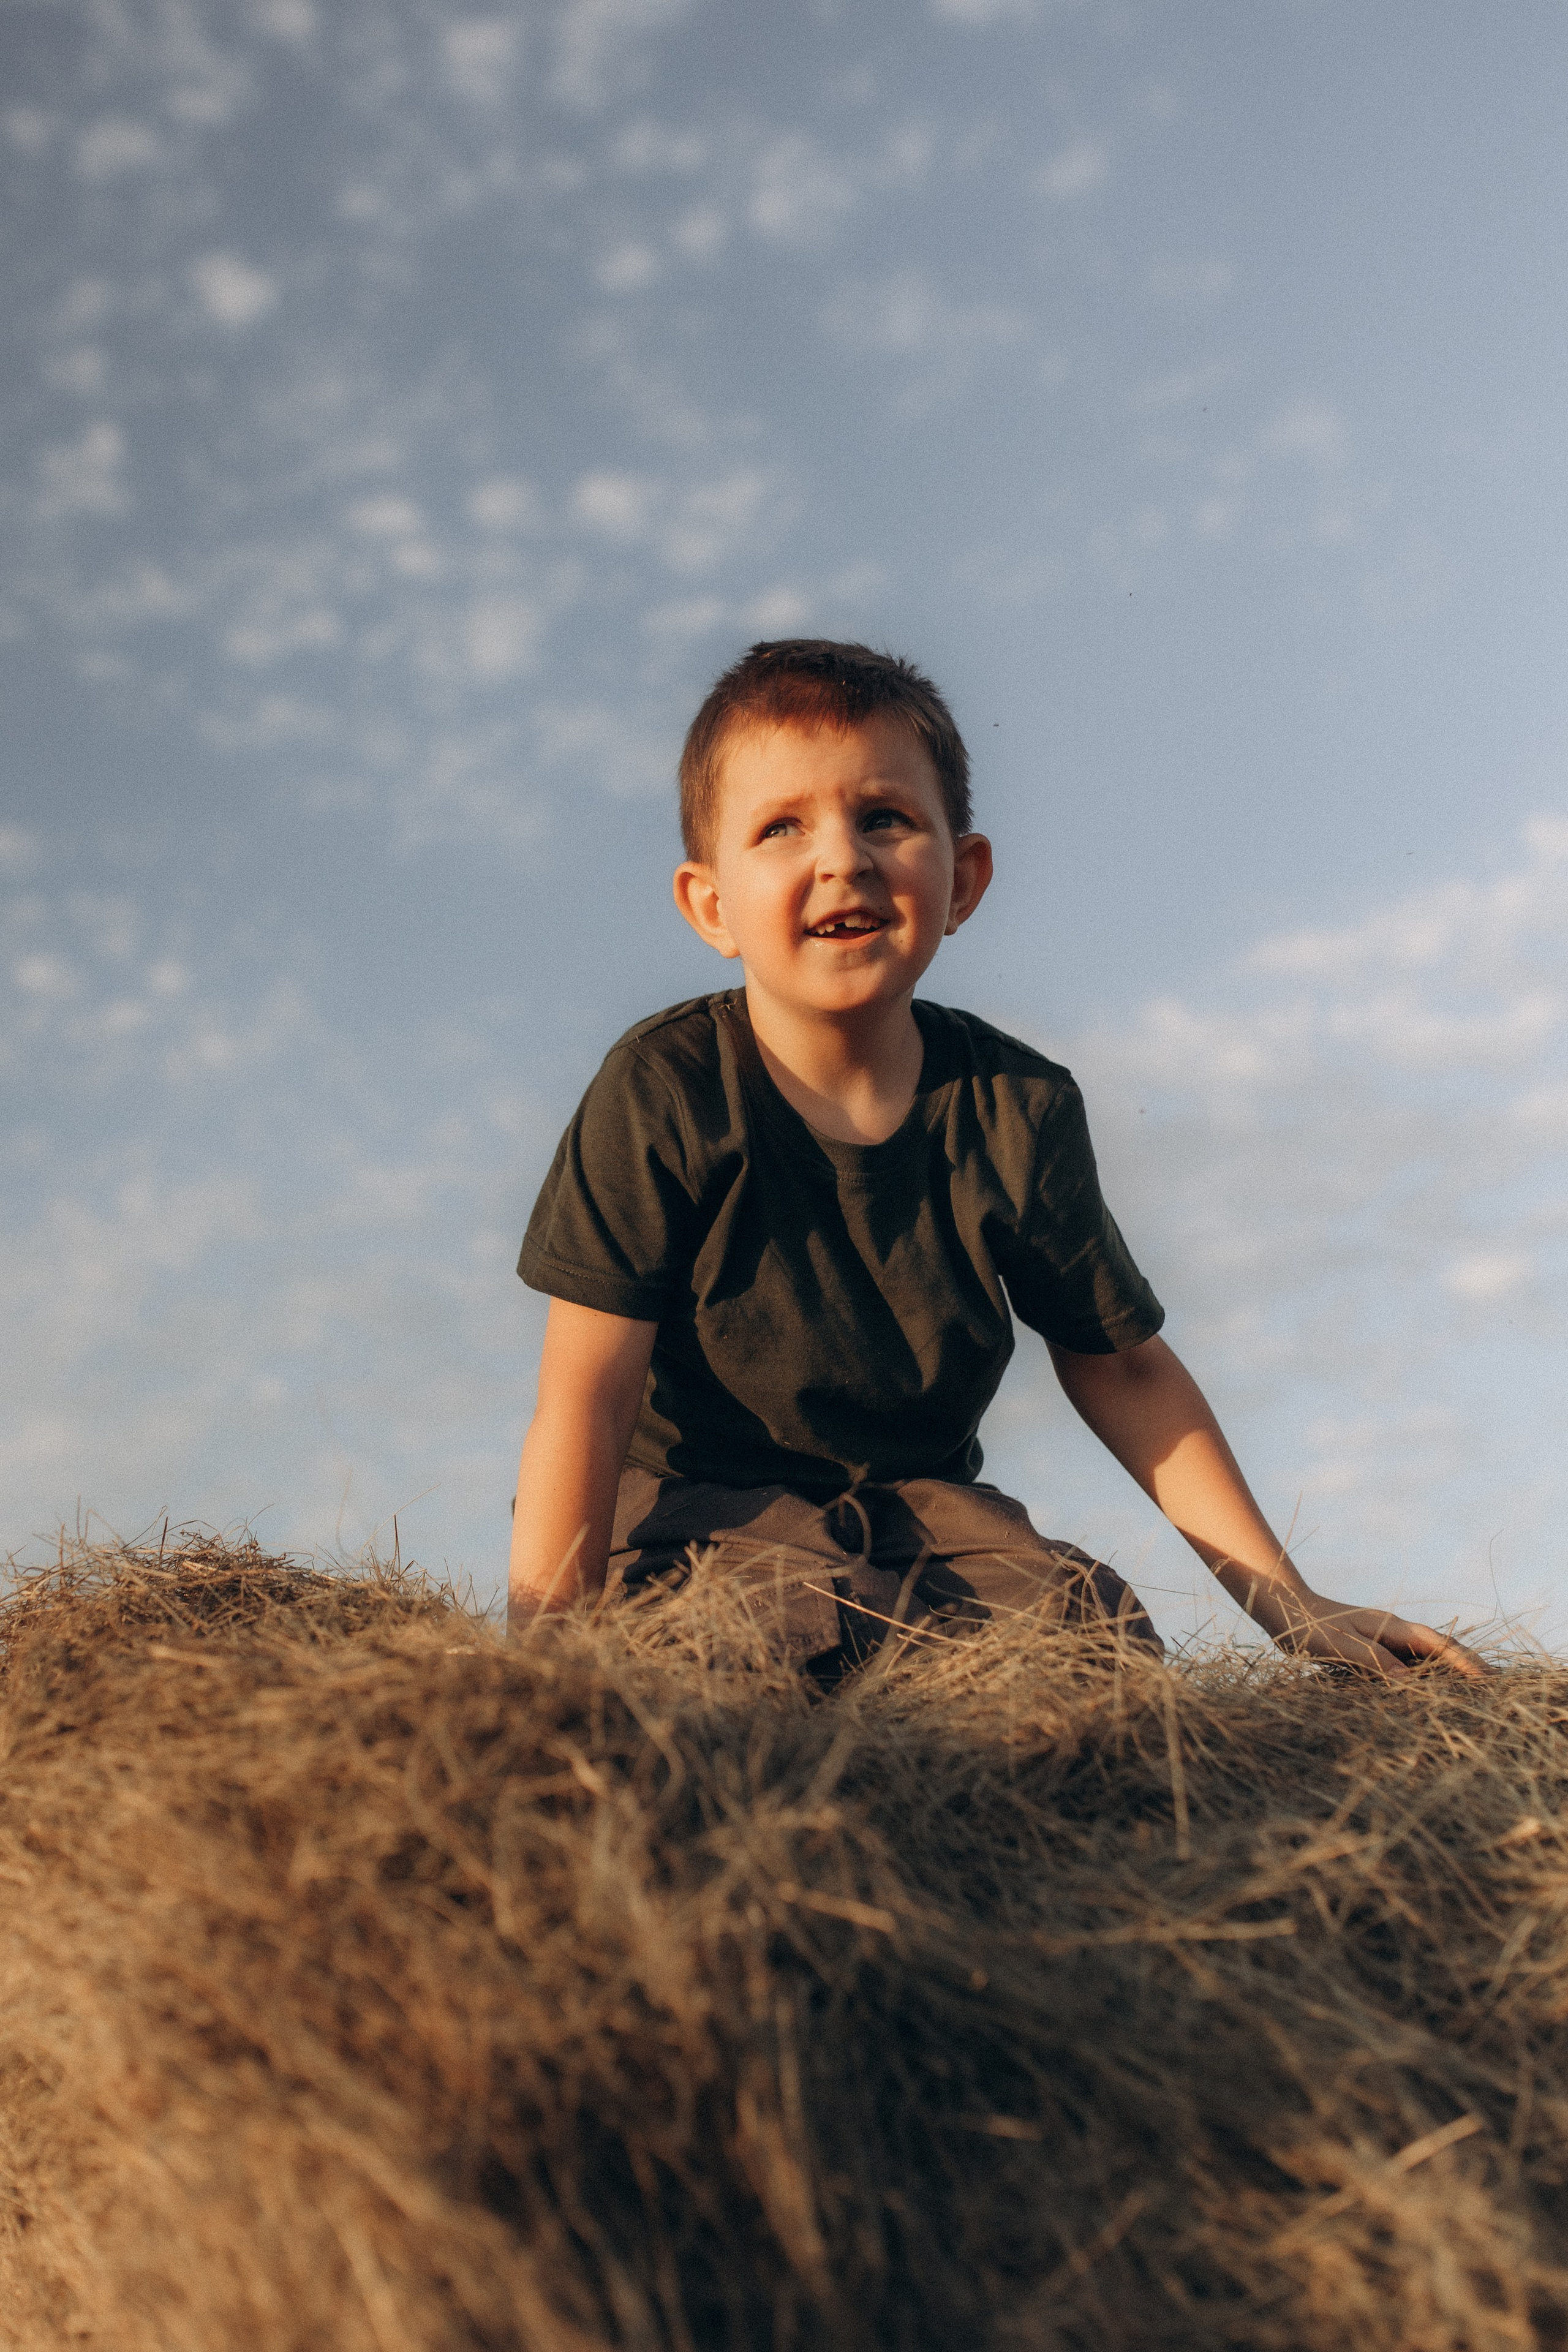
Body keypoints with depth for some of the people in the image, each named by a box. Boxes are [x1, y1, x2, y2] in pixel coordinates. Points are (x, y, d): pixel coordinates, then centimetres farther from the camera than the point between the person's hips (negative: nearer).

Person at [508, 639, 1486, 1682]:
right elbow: (587, 1391, -18)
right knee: (799, 1628, -34)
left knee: (1096, 1624, -22)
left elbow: (1122, 1368, 3)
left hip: (913, 1498, 4)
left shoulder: (1018, 1110, -7)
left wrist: (1291, 1605, 1)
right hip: (692, 1503, -3)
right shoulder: (669, 1090, -18)